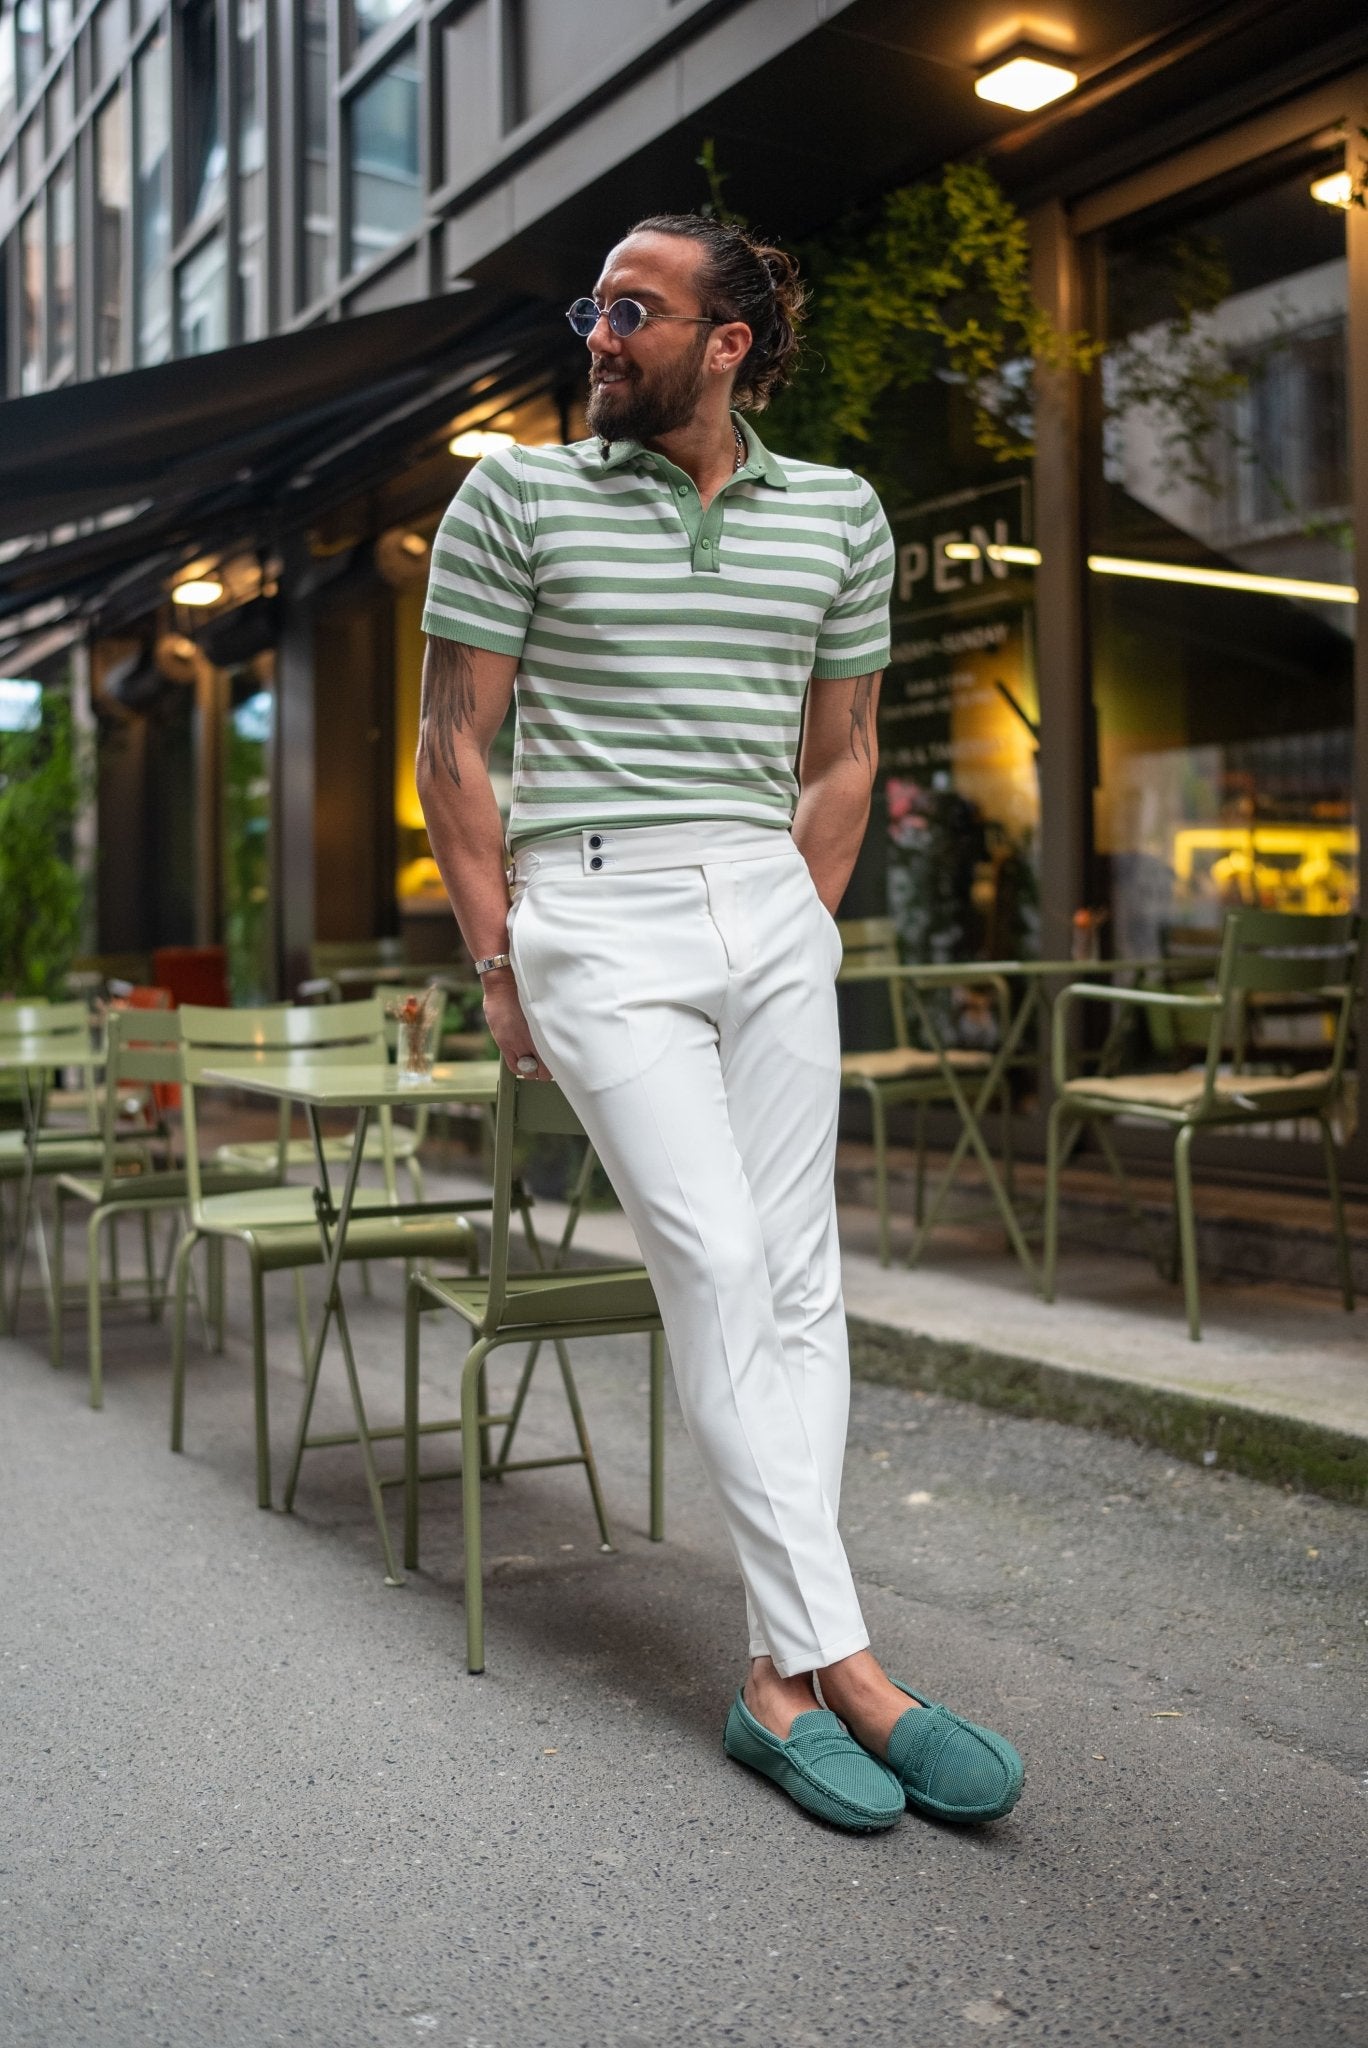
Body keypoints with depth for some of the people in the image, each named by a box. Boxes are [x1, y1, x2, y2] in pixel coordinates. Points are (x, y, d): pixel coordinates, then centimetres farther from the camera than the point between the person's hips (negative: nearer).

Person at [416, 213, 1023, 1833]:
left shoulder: (838, 516, 11)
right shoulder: (517, 497, 4)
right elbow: (451, 746, 3)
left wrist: (804, 927, 10)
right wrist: (497, 963, -1)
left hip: (771, 912, 4)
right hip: (594, 917, -3)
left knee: (799, 1280, -1)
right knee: (718, 1265, -13)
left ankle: (777, 1679, 7)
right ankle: (844, 1665, -8)